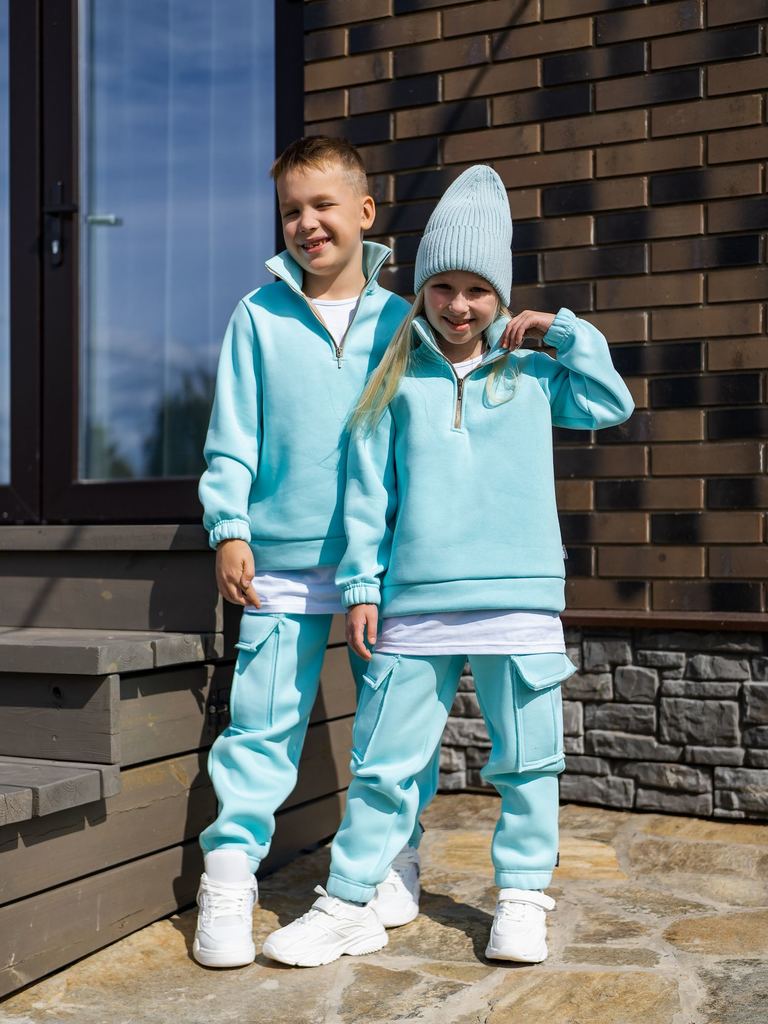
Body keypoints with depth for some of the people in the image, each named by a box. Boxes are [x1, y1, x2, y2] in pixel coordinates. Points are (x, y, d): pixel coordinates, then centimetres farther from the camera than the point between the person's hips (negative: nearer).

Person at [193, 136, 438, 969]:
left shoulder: (400, 320, 6)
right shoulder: (258, 315, 5)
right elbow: (232, 437, 5)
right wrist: (229, 528, -5)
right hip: (282, 560, -1)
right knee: (263, 722, -1)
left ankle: (394, 857, 27)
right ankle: (228, 879, 9)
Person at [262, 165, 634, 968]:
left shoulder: (532, 375, 10)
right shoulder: (397, 384, 7)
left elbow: (612, 405, 9)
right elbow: (369, 493, 6)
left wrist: (563, 329, 5)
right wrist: (361, 584, 1)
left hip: (520, 600, 1)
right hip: (415, 602, 0)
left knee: (527, 760, 8)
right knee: (383, 761, 5)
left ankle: (521, 898, 24)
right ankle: (347, 904, 15)